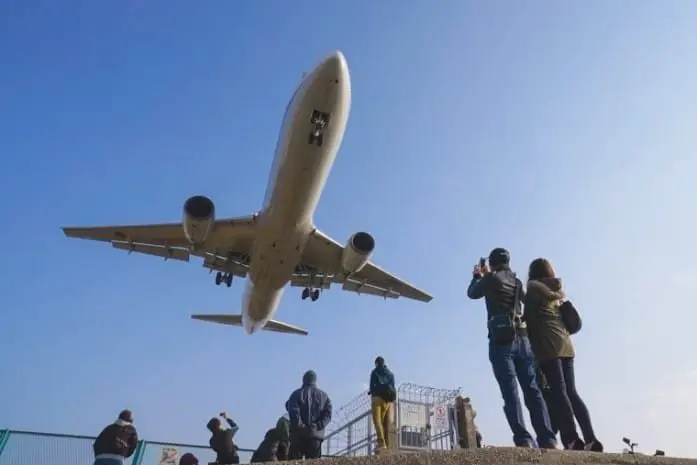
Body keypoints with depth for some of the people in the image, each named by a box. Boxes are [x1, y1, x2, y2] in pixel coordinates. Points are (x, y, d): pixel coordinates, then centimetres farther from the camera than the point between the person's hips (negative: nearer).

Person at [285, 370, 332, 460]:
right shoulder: (323, 395, 13)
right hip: (316, 435, 2)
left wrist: (300, 426, -10)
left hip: (299, 435, -2)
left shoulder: (297, 394, 4)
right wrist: (318, 425, -7)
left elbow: (293, 412, -11)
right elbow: (328, 413, 1)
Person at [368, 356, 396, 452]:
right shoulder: (390, 373, 16)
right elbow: (393, 387, 11)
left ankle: (381, 443, -24)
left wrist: (371, 392, 17)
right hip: (388, 399, 5)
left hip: (377, 397, -5)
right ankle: (387, 444, 1)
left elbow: (372, 386, -2)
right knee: (386, 422, 7)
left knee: (377, 420, -9)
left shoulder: (374, 372, 3)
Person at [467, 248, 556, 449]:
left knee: (510, 391, -8)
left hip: (501, 339, -5)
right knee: (532, 390, 3)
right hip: (522, 338, 5)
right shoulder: (516, 281, 16)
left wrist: (477, 276, 33)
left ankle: (523, 439, -16)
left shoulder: (491, 278, 1)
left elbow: (472, 293, 15)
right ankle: (547, 439, -2)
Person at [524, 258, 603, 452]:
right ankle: (591, 439, -1)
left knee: (558, 392, -9)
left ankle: (572, 439, -14)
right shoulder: (556, 289, 22)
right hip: (565, 344, 7)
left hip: (549, 345, -6)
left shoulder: (533, 286, 2)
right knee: (571, 392, 5)